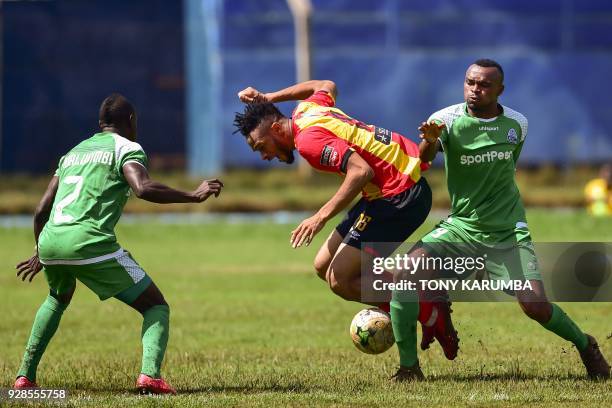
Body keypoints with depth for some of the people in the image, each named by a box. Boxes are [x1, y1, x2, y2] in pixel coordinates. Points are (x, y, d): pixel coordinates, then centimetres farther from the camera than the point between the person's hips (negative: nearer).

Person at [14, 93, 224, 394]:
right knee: (156, 306, 4)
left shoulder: (74, 152, 27)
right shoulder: (126, 148, 8)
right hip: (89, 241, -6)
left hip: (49, 241, 6)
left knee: (58, 299, 38)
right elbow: (143, 188, -14)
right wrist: (193, 196, -7)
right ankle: (150, 374, -21)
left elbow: (41, 210, 27)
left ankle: (25, 375, 31)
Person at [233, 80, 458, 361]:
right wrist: (268, 98, 36)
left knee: (340, 280, -11)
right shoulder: (305, 110, 11)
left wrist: (321, 217, -28)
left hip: (400, 196, -11)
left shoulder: (308, 139, -18)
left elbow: (361, 171, -29)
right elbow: (326, 86, 36)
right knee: (324, 266, 10)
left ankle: (430, 313, -1)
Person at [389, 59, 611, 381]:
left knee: (535, 305, -14)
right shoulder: (447, 119, -10)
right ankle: (408, 365, -10)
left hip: (507, 231, 0)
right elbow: (422, 161, -30)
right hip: (461, 226, 0)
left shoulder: (517, 124, -1)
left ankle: (585, 346, 17)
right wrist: (430, 141, -51)